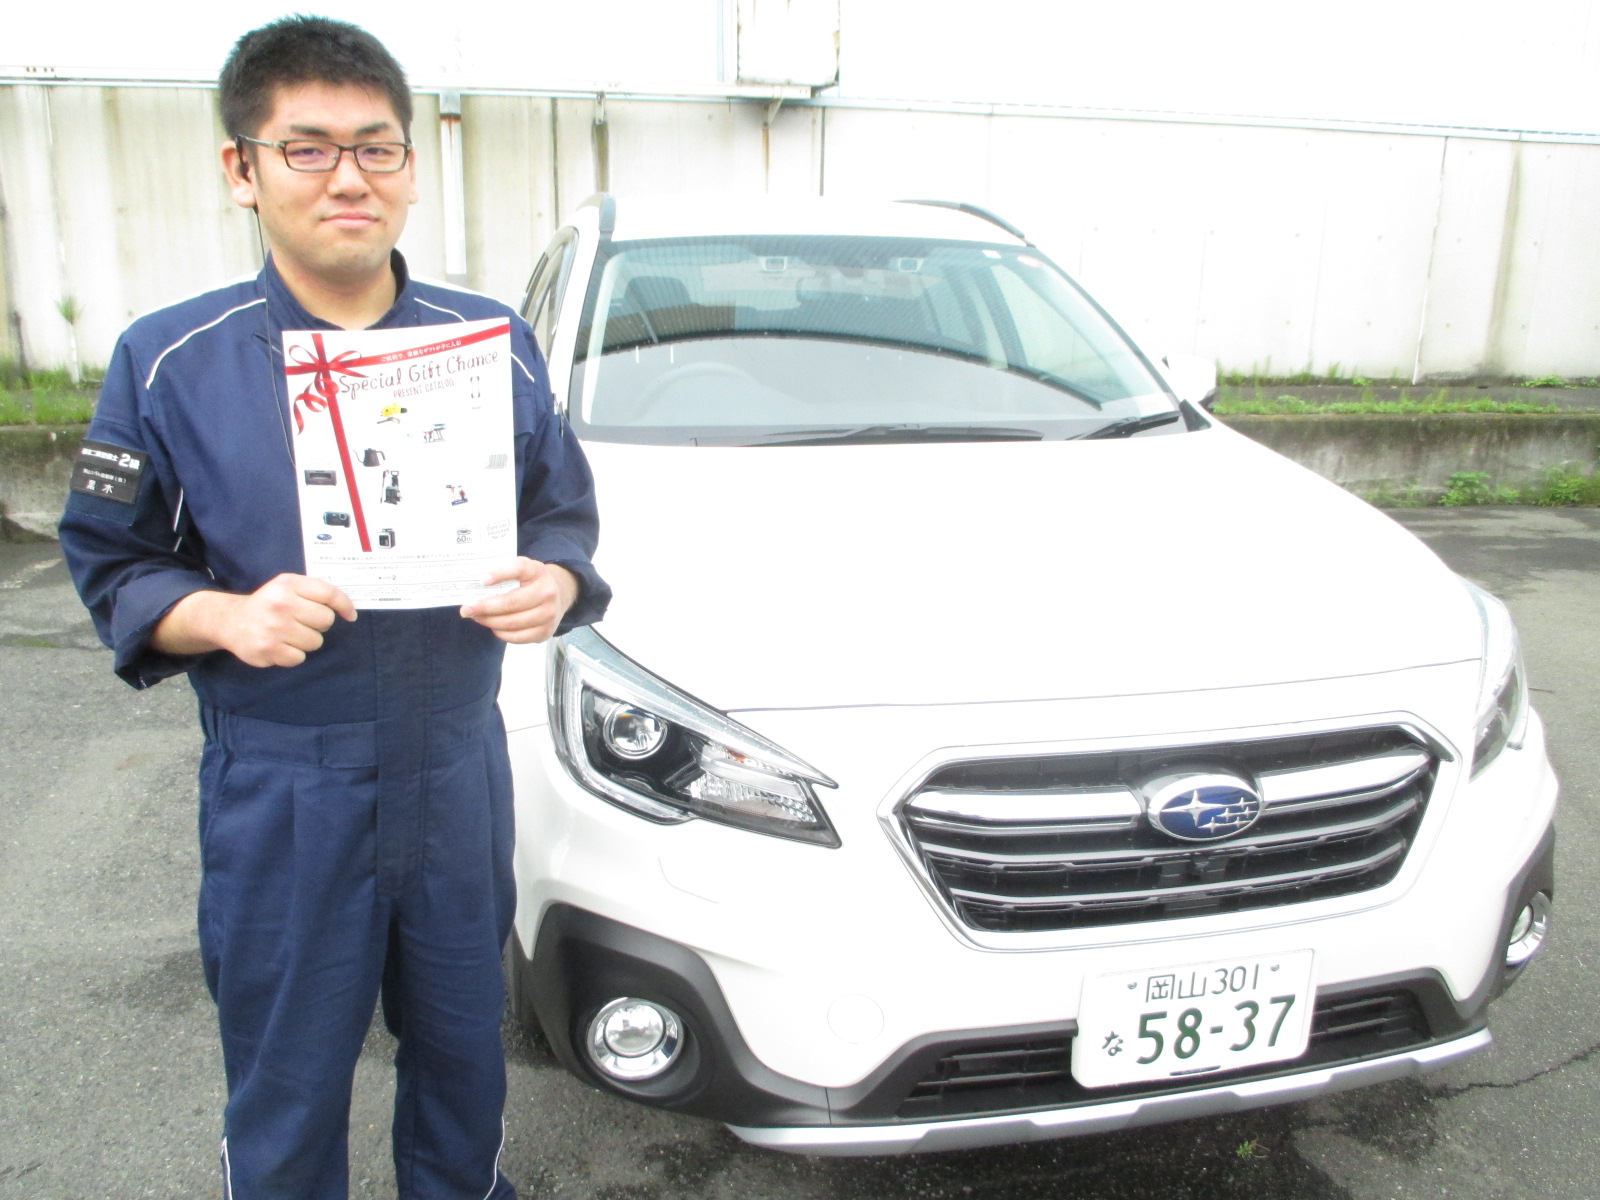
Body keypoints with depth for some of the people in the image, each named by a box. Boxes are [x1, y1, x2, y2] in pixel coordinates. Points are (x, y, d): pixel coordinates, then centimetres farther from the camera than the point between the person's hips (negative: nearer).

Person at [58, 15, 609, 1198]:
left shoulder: (496, 342, 1)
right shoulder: (170, 360, -5)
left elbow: (567, 517, 8)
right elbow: (113, 565, 0)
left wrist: (553, 584, -14)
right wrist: (227, 616, -20)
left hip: (460, 777, 2)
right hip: (280, 799, -2)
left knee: (463, 1055, 21)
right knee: (285, 1101, 14)